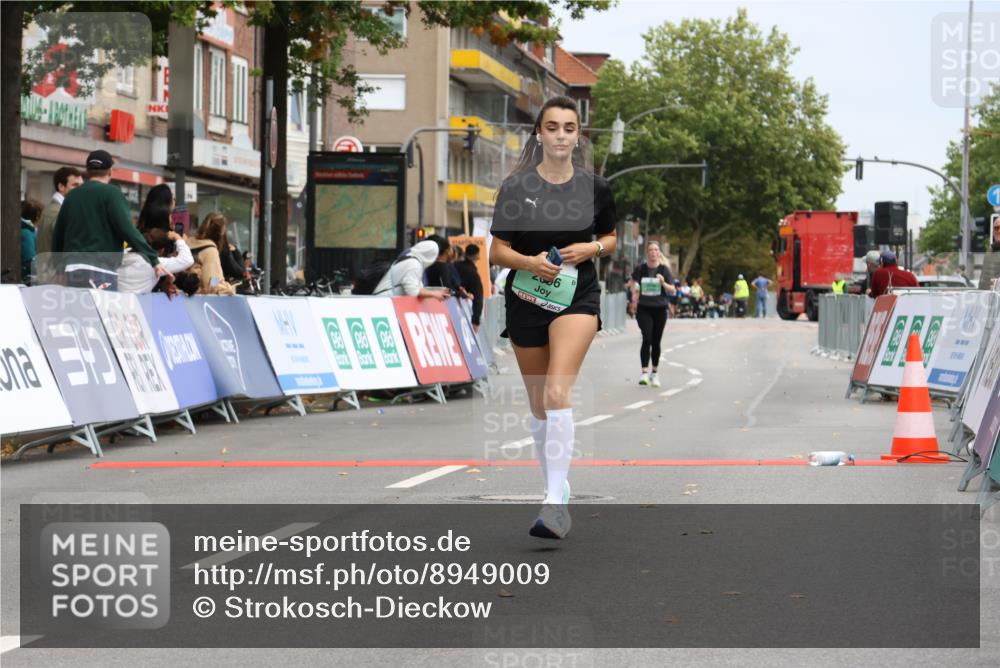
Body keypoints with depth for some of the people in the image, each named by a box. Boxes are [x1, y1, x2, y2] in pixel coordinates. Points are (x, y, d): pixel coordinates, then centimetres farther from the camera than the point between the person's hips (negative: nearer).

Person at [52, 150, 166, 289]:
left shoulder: (71, 196, 16)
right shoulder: (111, 193, -2)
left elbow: (58, 236, 19)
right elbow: (127, 229, -13)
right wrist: (153, 260, -13)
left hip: (72, 269, 6)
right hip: (100, 270, -6)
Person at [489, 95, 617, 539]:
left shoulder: (595, 187, -1)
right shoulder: (516, 186, -4)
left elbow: (610, 238, 14)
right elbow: (497, 251, -1)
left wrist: (591, 248, -7)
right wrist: (530, 262, -21)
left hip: (577, 296, -2)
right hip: (526, 298, 2)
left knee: (557, 392, -21)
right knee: (538, 403, 12)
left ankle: (555, 503, -26)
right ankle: (556, 483, 33)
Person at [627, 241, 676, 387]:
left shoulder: (664, 270, 0)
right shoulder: (641, 269, 1)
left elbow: (672, 290, -3)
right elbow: (632, 282, 22)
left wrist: (663, 283, -20)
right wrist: (634, 293, 6)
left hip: (660, 309, 1)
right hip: (644, 309, -1)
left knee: (656, 341, 8)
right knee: (647, 338, -16)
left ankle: (655, 372, 24)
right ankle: (644, 372, -17)